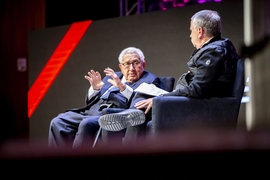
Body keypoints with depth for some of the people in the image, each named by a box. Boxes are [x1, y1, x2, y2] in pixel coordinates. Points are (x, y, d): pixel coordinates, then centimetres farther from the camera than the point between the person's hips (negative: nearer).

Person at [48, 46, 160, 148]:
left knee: (87, 124, -36)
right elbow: (89, 102, 27)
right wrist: (94, 88, 6)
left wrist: (123, 87, -18)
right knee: (58, 122, -16)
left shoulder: (150, 80, 9)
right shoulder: (112, 77, 28)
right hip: (90, 112, 7)